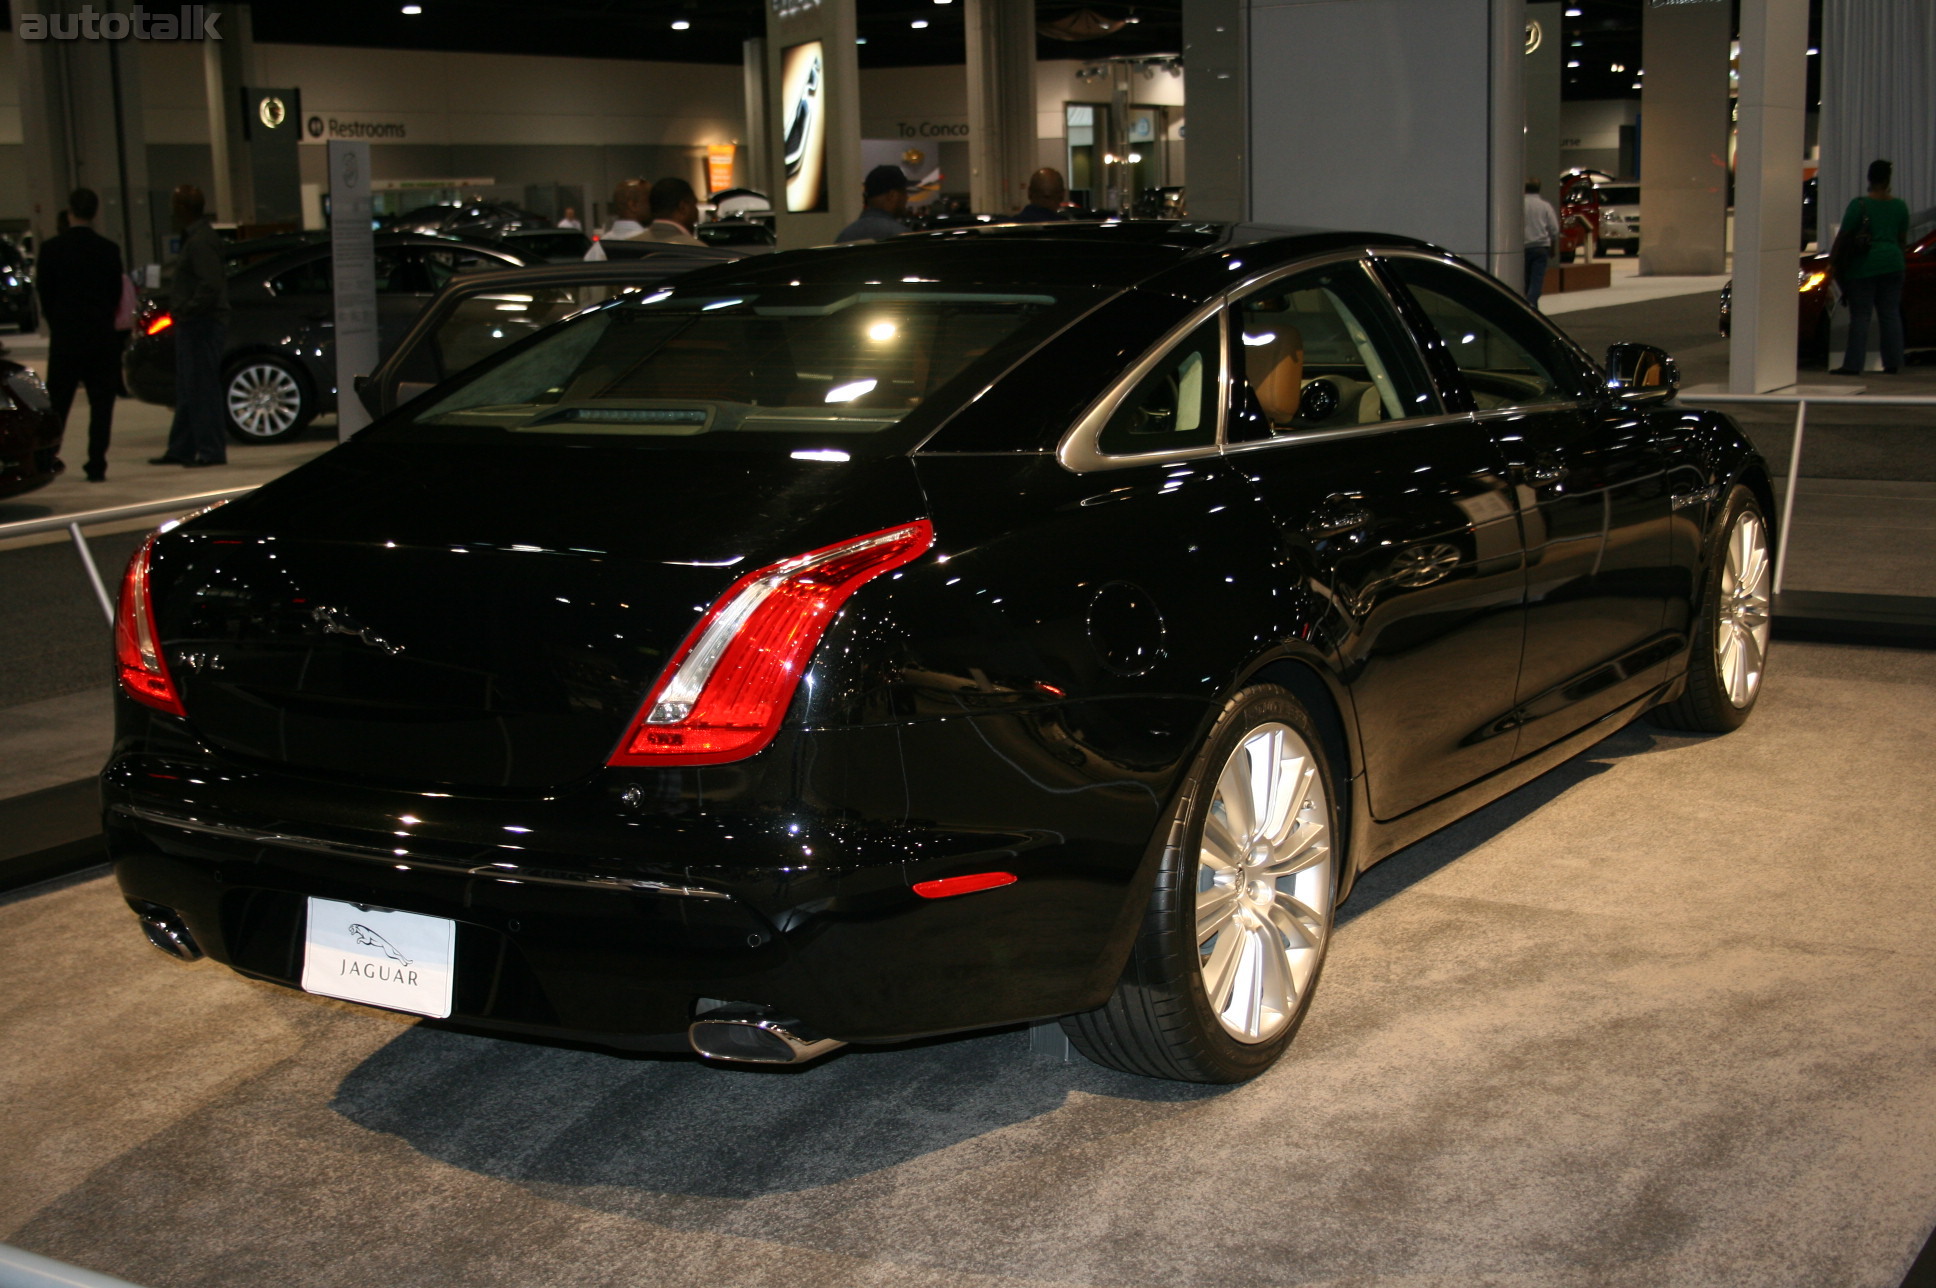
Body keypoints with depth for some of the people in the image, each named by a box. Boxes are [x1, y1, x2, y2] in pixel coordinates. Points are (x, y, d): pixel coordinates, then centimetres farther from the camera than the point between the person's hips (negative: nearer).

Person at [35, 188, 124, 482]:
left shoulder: (52, 248, -4)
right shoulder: (109, 250, -2)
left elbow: (45, 294, 2)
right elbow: (116, 295, 3)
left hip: (64, 336, 0)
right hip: (102, 336, 0)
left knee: (57, 404, 8)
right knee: (101, 403, 4)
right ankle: (96, 466, -1)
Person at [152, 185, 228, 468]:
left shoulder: (201, 242, -16)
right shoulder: (194, 238, 17)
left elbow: (210, 286, -25)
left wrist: (186, 311, -19)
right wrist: (182, 311, 15)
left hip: (202, 326, -11)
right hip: (192, 327, 11)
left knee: (203, 389, -7)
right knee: (188, 390, 14)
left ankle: (212, 451, -3)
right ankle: (181, 450, 21)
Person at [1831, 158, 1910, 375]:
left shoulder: (1859, 205, -9)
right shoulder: (1900, 206, 6)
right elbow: (1903, 239, 14)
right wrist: (1901, 262, 26)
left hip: (1864, 265, -5)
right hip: (1892, 263, 5)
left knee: (1860, 316, -4)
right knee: (1890, 314, 8)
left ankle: (1853, 364, -7)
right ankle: (1892, 363, 9)